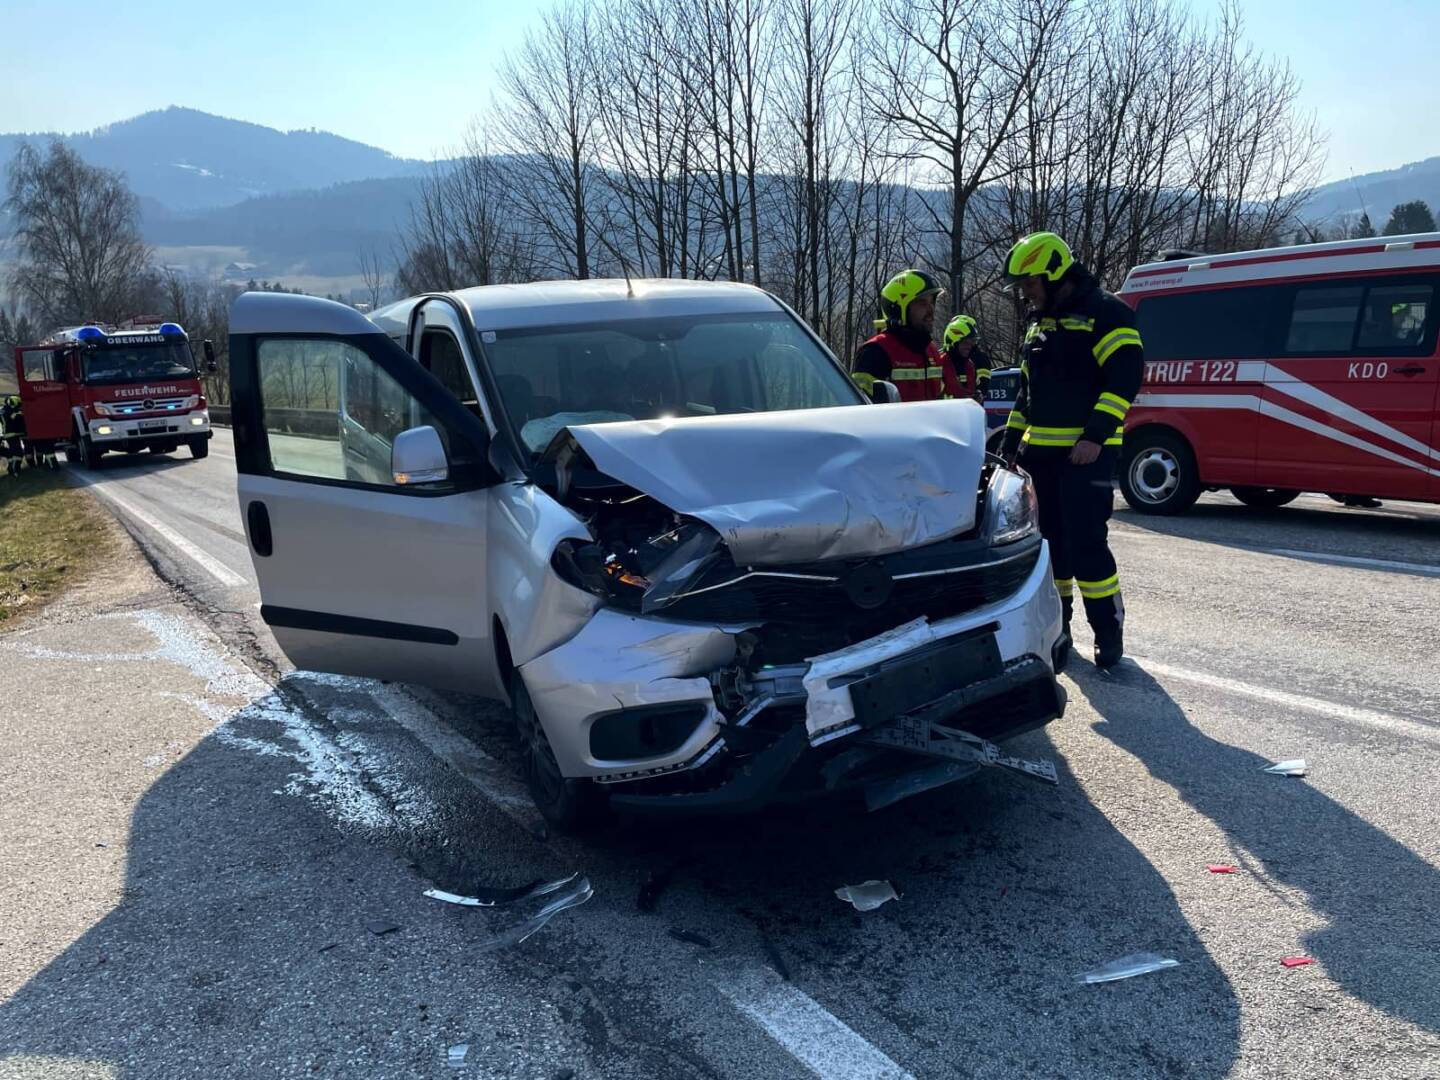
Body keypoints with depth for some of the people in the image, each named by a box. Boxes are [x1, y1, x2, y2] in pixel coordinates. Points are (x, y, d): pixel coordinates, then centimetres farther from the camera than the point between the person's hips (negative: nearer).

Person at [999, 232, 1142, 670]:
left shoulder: (1106, 313, -6)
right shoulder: (1039, 322, 20)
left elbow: (1124, 378, -16)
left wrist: (1095, 435, -25)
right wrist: (1010, 445, 21)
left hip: (1086, 453, -8)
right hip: (1040, 452, 8)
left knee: (1086, 543, -11)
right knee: (1048, 541, 11)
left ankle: (1109, 632, 1)